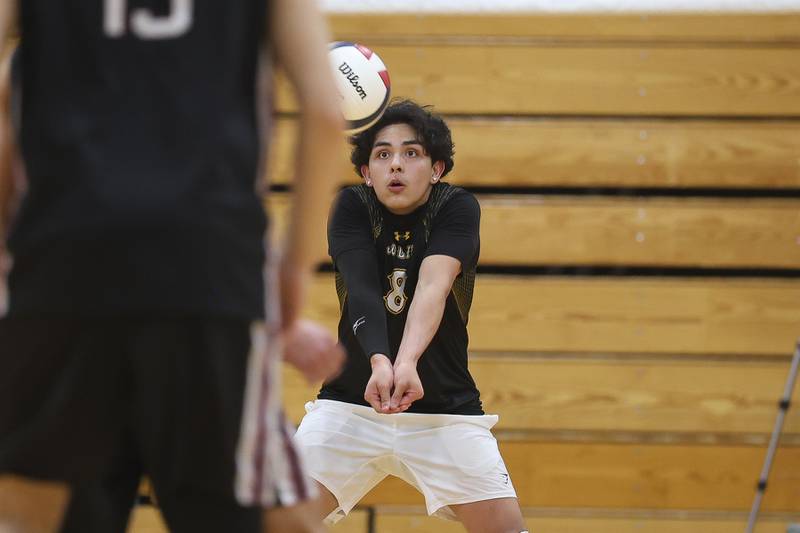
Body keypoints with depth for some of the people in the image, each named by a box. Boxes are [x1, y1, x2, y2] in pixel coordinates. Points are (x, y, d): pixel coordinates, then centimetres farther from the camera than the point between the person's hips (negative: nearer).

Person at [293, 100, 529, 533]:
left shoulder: (458, 208, -10)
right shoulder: (352, 206, -8)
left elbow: (433, 286, -27)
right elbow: (361, 290, -24)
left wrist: (408, 362, -46)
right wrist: (379, 361, -44)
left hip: (444, 408, 0)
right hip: (351, 402, 0)